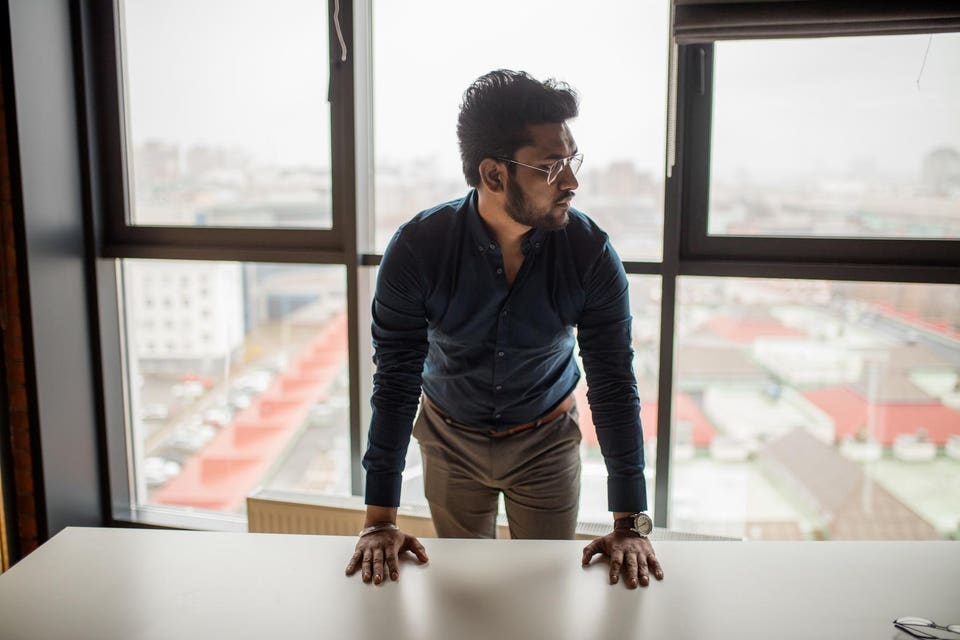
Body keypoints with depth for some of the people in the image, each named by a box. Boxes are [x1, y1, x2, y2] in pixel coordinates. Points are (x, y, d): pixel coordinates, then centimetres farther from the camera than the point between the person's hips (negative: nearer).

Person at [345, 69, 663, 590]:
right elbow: (394, 381, -21)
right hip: (450, 439, 0)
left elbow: (614, 384, -19)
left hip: (547, 440, 0)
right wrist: (380, 520, -23)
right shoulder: (416, 249, -25)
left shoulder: (591, 253, -24)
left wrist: (630, 524, -21)